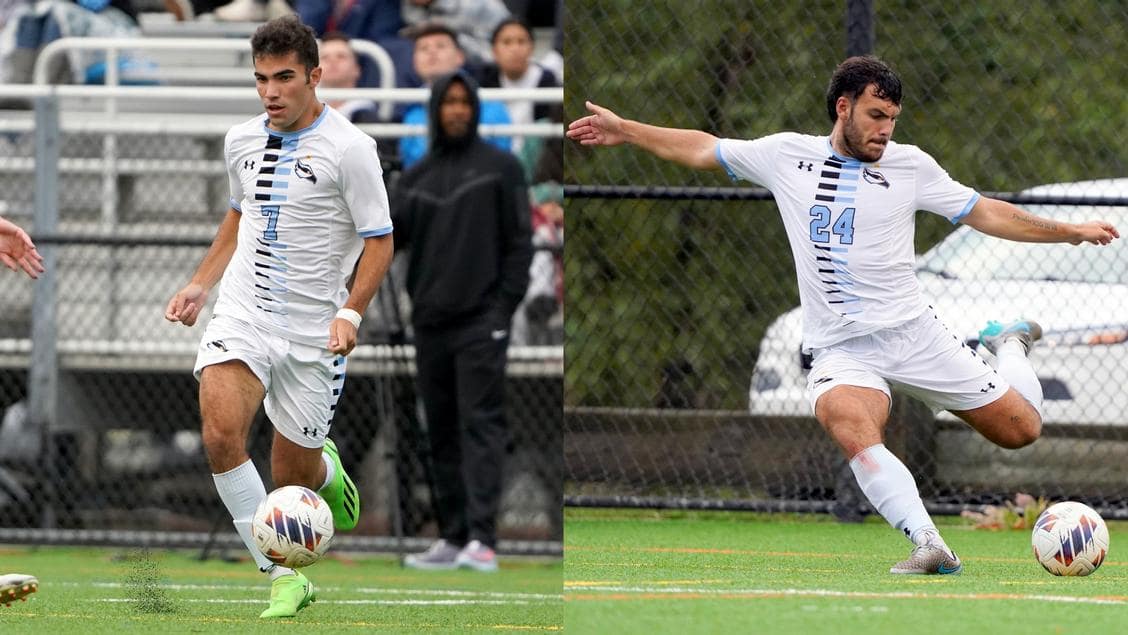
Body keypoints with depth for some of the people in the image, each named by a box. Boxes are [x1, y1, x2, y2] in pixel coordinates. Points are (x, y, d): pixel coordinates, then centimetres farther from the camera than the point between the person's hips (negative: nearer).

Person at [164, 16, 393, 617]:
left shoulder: (348, 148, -11)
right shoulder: (242, 140, 6)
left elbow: (379, 240, -7)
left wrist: (350, 312, -19)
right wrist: (199, 285, 17)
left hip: (313, 333, -3)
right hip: (242, 314, 3)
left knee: (293, 478, 4)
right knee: (220, 436, -23)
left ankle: (326, 469, 44)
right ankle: (283, 577, -13)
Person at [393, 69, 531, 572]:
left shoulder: (500, 168, 3)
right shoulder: (417, 177, 14)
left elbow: (519, 241, 0)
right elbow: (393, 235, 9)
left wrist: (506, 304, -9)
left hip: (481, 320, -5)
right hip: (430, 321, 5)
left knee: (480, 424, -13)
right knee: (442, 431, 7)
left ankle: (482, 539, -20)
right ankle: (451, 536, 11)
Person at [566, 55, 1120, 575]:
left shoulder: (910, 166, 3)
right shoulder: (787, 156, 5)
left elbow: (985, 213, 10)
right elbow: (702, 150, 16)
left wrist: (1069, 232, 4)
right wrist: (624, 130, 13)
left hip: (912, 333, 1)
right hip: (841, 350, -1)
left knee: (1020, 429, 3)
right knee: (851, 428, -36)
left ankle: (1008, 346, 37)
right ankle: (928, 545, -44)